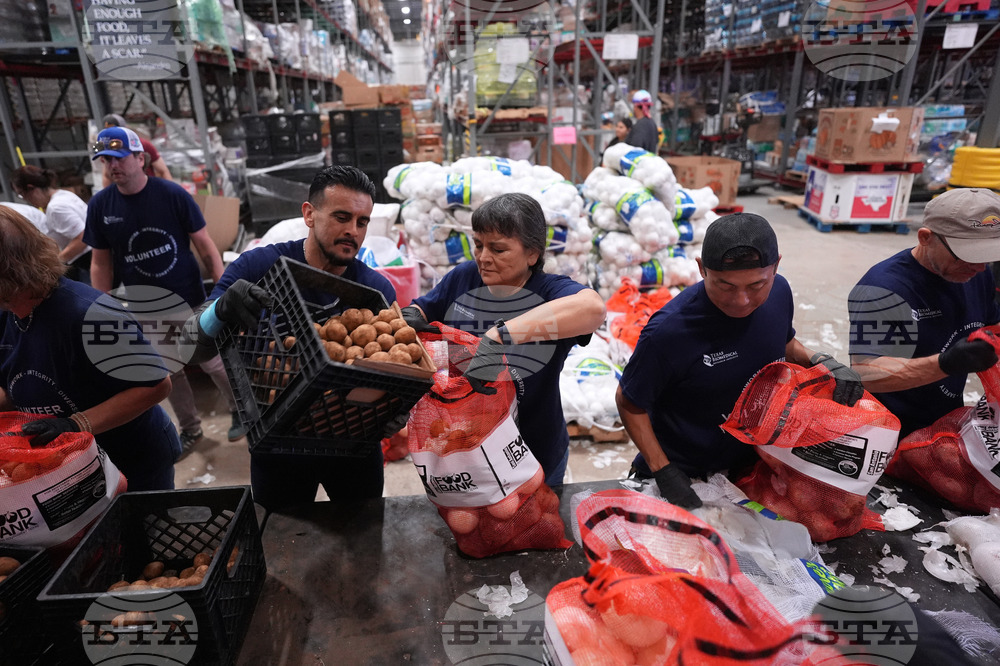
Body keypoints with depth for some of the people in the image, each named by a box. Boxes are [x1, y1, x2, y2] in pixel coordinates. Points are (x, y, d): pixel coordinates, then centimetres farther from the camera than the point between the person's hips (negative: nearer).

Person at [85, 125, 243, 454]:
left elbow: (205, 245, -9)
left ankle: (240, 409, 28)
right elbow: (100, 262, 5)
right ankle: (190, 429, 32)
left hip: (189, 300, -3)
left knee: (213, 361, 4)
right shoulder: (100, 204, -3)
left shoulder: (172, 194, -12)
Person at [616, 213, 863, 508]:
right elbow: (629, 402, -18)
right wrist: (664, 472, -21)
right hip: (682, 475, -5)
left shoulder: (778, 292, -13)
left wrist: (822, 362, -10)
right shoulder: (669, 330, -32)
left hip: (750, 463, 5)